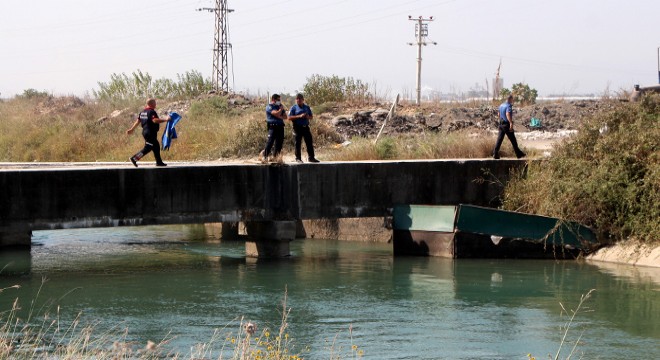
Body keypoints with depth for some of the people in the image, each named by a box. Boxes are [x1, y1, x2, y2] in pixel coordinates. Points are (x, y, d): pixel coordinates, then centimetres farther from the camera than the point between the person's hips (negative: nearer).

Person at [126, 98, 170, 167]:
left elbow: (138, 121, 15)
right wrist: (165, 120, -27)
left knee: (156, 146, 16)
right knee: (147, 148, -7)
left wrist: (132, 129, 18)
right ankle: (134, 158, -10)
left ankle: (159, 162, 19)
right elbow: (155, 120, -31)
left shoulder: (143, 112, 12)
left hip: (145, 131, 11)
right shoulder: (151, 112, -16)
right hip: (150, 133, -11)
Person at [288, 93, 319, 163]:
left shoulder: (307, 107, 14)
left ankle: (311, 157, 9)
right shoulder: (294, 108, 0)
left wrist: (308, 117, -5)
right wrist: (299, 116, -17)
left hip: (306, 127, 4)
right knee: (298, 143, -1)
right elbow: (290, 117, -9)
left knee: (309, 143, 3)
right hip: (298, 128, -4)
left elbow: (311, 116, 20)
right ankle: (298, 158, 6)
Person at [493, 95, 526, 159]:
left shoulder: (501, 105, 13)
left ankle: (495, 154, -4)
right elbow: (507, 114, -30)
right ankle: (519, 154, 12)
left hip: (501, 124, 8)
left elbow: (499, 114, 25)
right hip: (507, 124, -8)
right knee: (513, 140, 3)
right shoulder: (508, 106, -14)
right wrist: (511, 123, -39)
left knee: (499, 139, 4)